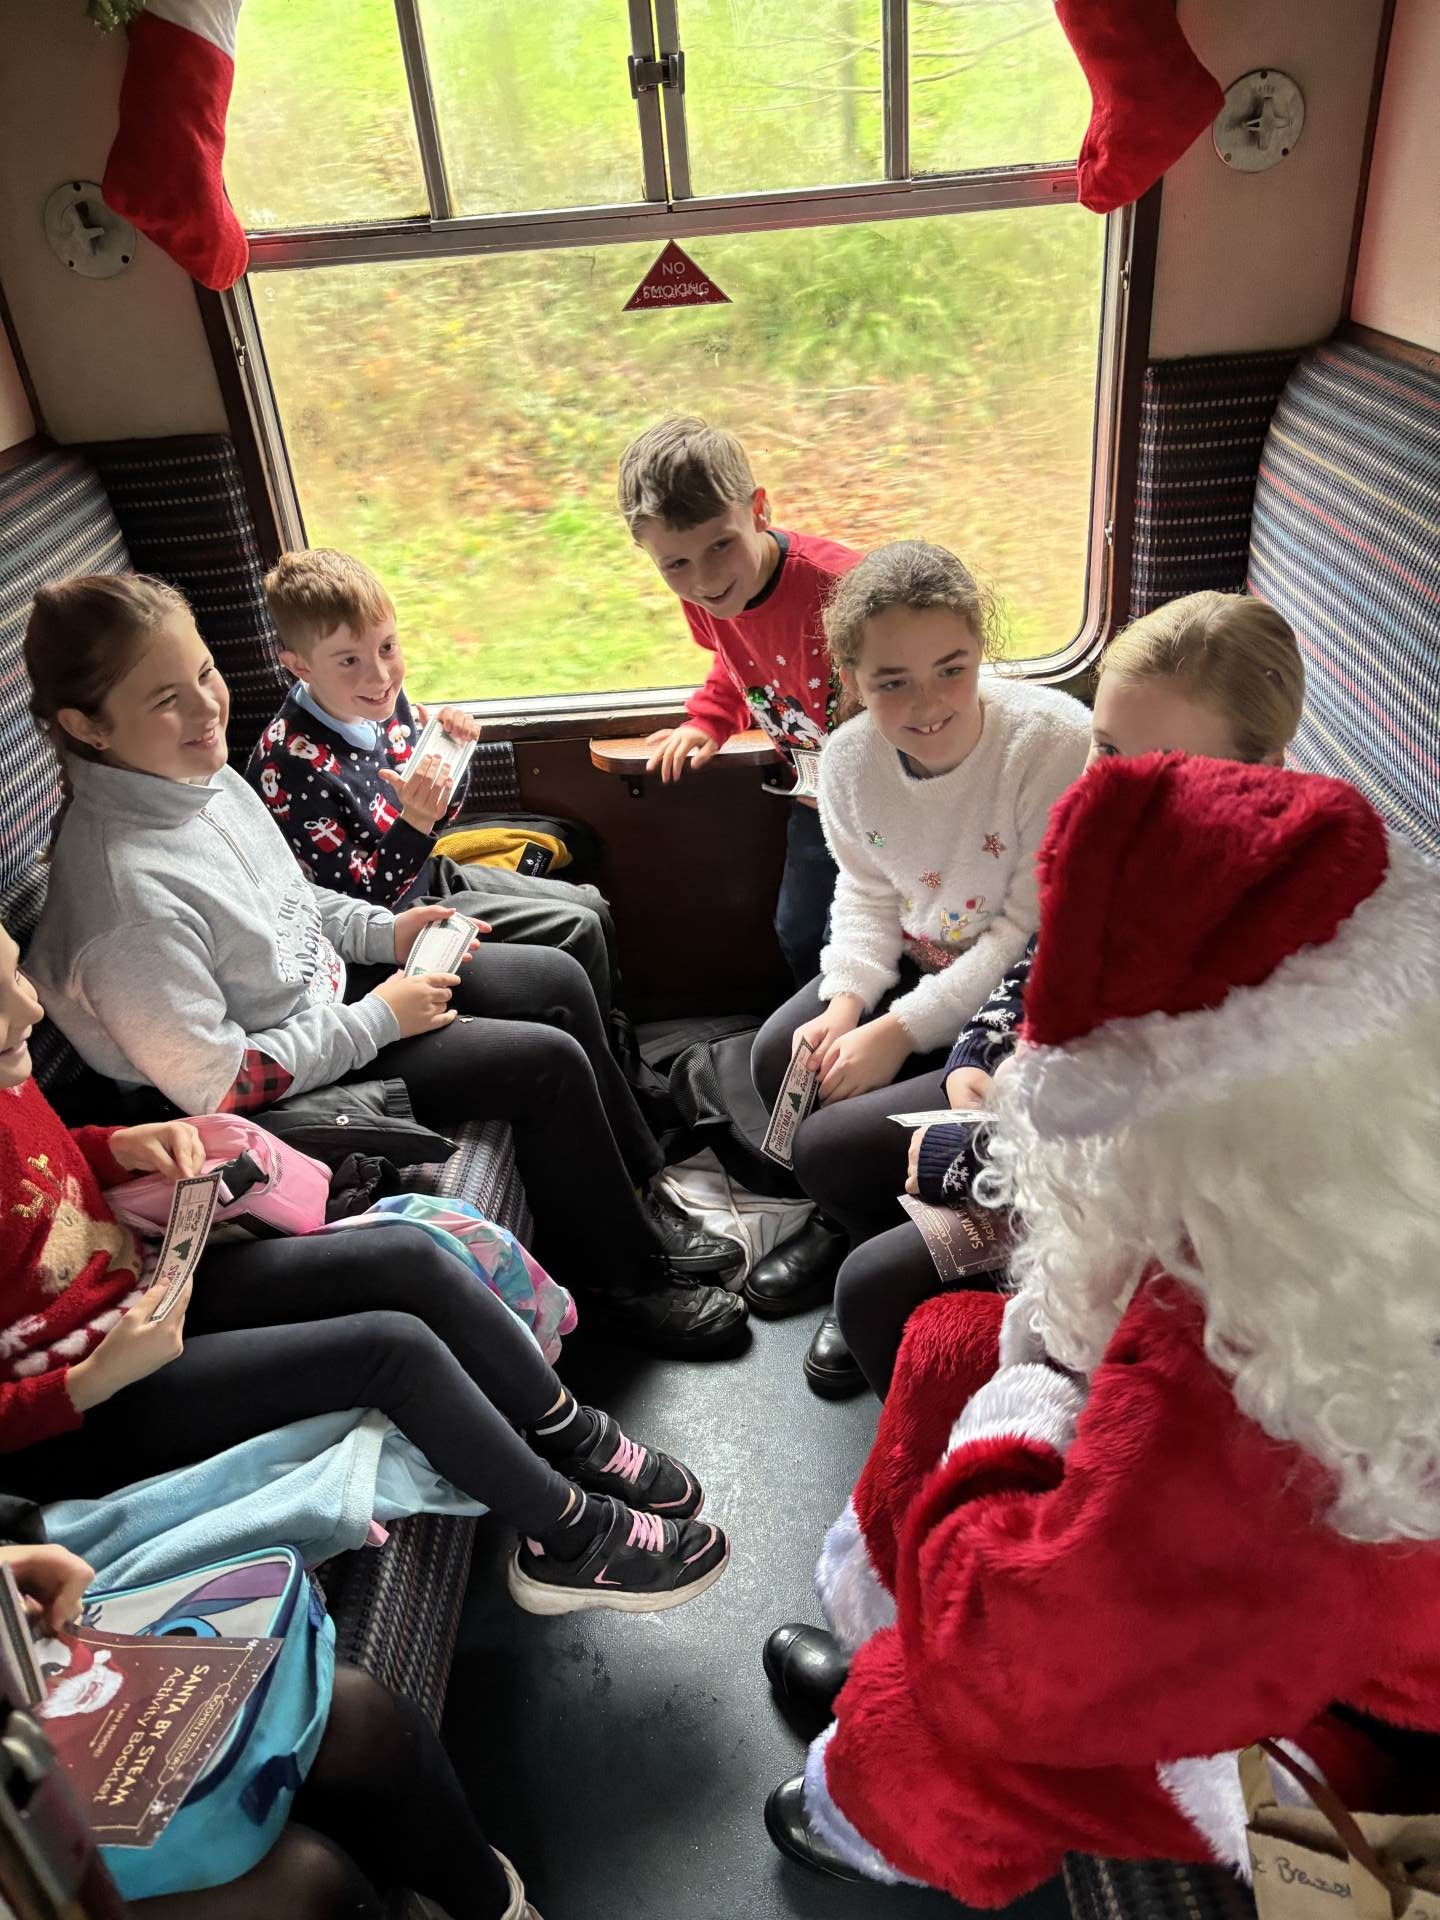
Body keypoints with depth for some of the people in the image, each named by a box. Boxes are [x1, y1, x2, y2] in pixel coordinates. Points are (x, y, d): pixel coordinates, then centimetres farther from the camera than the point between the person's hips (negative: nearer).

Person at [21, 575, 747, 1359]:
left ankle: (637, 1199, 22)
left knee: (558, 980, 6)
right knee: (549, 1062, -15)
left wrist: (383, 931, -2)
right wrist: (378, 1020, -21)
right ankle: (621, 1274, 9)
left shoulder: (198, 776, -5)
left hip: (323, 982, 9)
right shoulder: (128, 891, -32)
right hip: (290, 1080, -9)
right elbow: (218, 1085, -27)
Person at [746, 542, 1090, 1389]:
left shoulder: (1056, 741, -26)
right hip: (924, 963, 7)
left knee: (833, 1149, -16)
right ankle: (849, 1225, 27)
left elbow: (1031, 933, -23)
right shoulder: (851, 757, -7)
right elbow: (869, 893, 6)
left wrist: (899, 1032, -23)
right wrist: (845, 1004, -12)